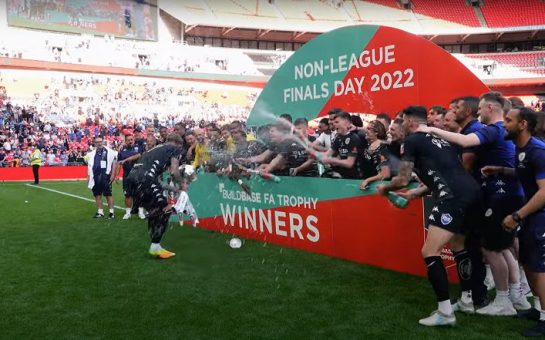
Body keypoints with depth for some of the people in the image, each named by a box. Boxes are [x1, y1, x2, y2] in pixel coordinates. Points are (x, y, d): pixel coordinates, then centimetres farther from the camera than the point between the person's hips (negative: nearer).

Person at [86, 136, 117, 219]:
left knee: (108, 194, -3)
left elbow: (114, 163, -3)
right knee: (97, 195, 9)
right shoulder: (92, 153, 14)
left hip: (105, 176, -5)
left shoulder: (109, 152, -2)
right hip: (95, 176, 5)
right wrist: (88, 174, 15)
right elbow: (89, 165, 21)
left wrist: (113, 174, -10)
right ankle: (100, 212, 17)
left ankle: (111, 212, 3)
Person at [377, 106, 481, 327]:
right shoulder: (438, 138, 27)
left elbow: (403, 180, 2)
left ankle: (445, 313, -1)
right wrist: (417, 192, 35)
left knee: (429, 252, -5)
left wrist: (385, 188, 22)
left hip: (454, 197, -10)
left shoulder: (412, 140, 2)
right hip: (471, 191, 10)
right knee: (457, 245, 26)